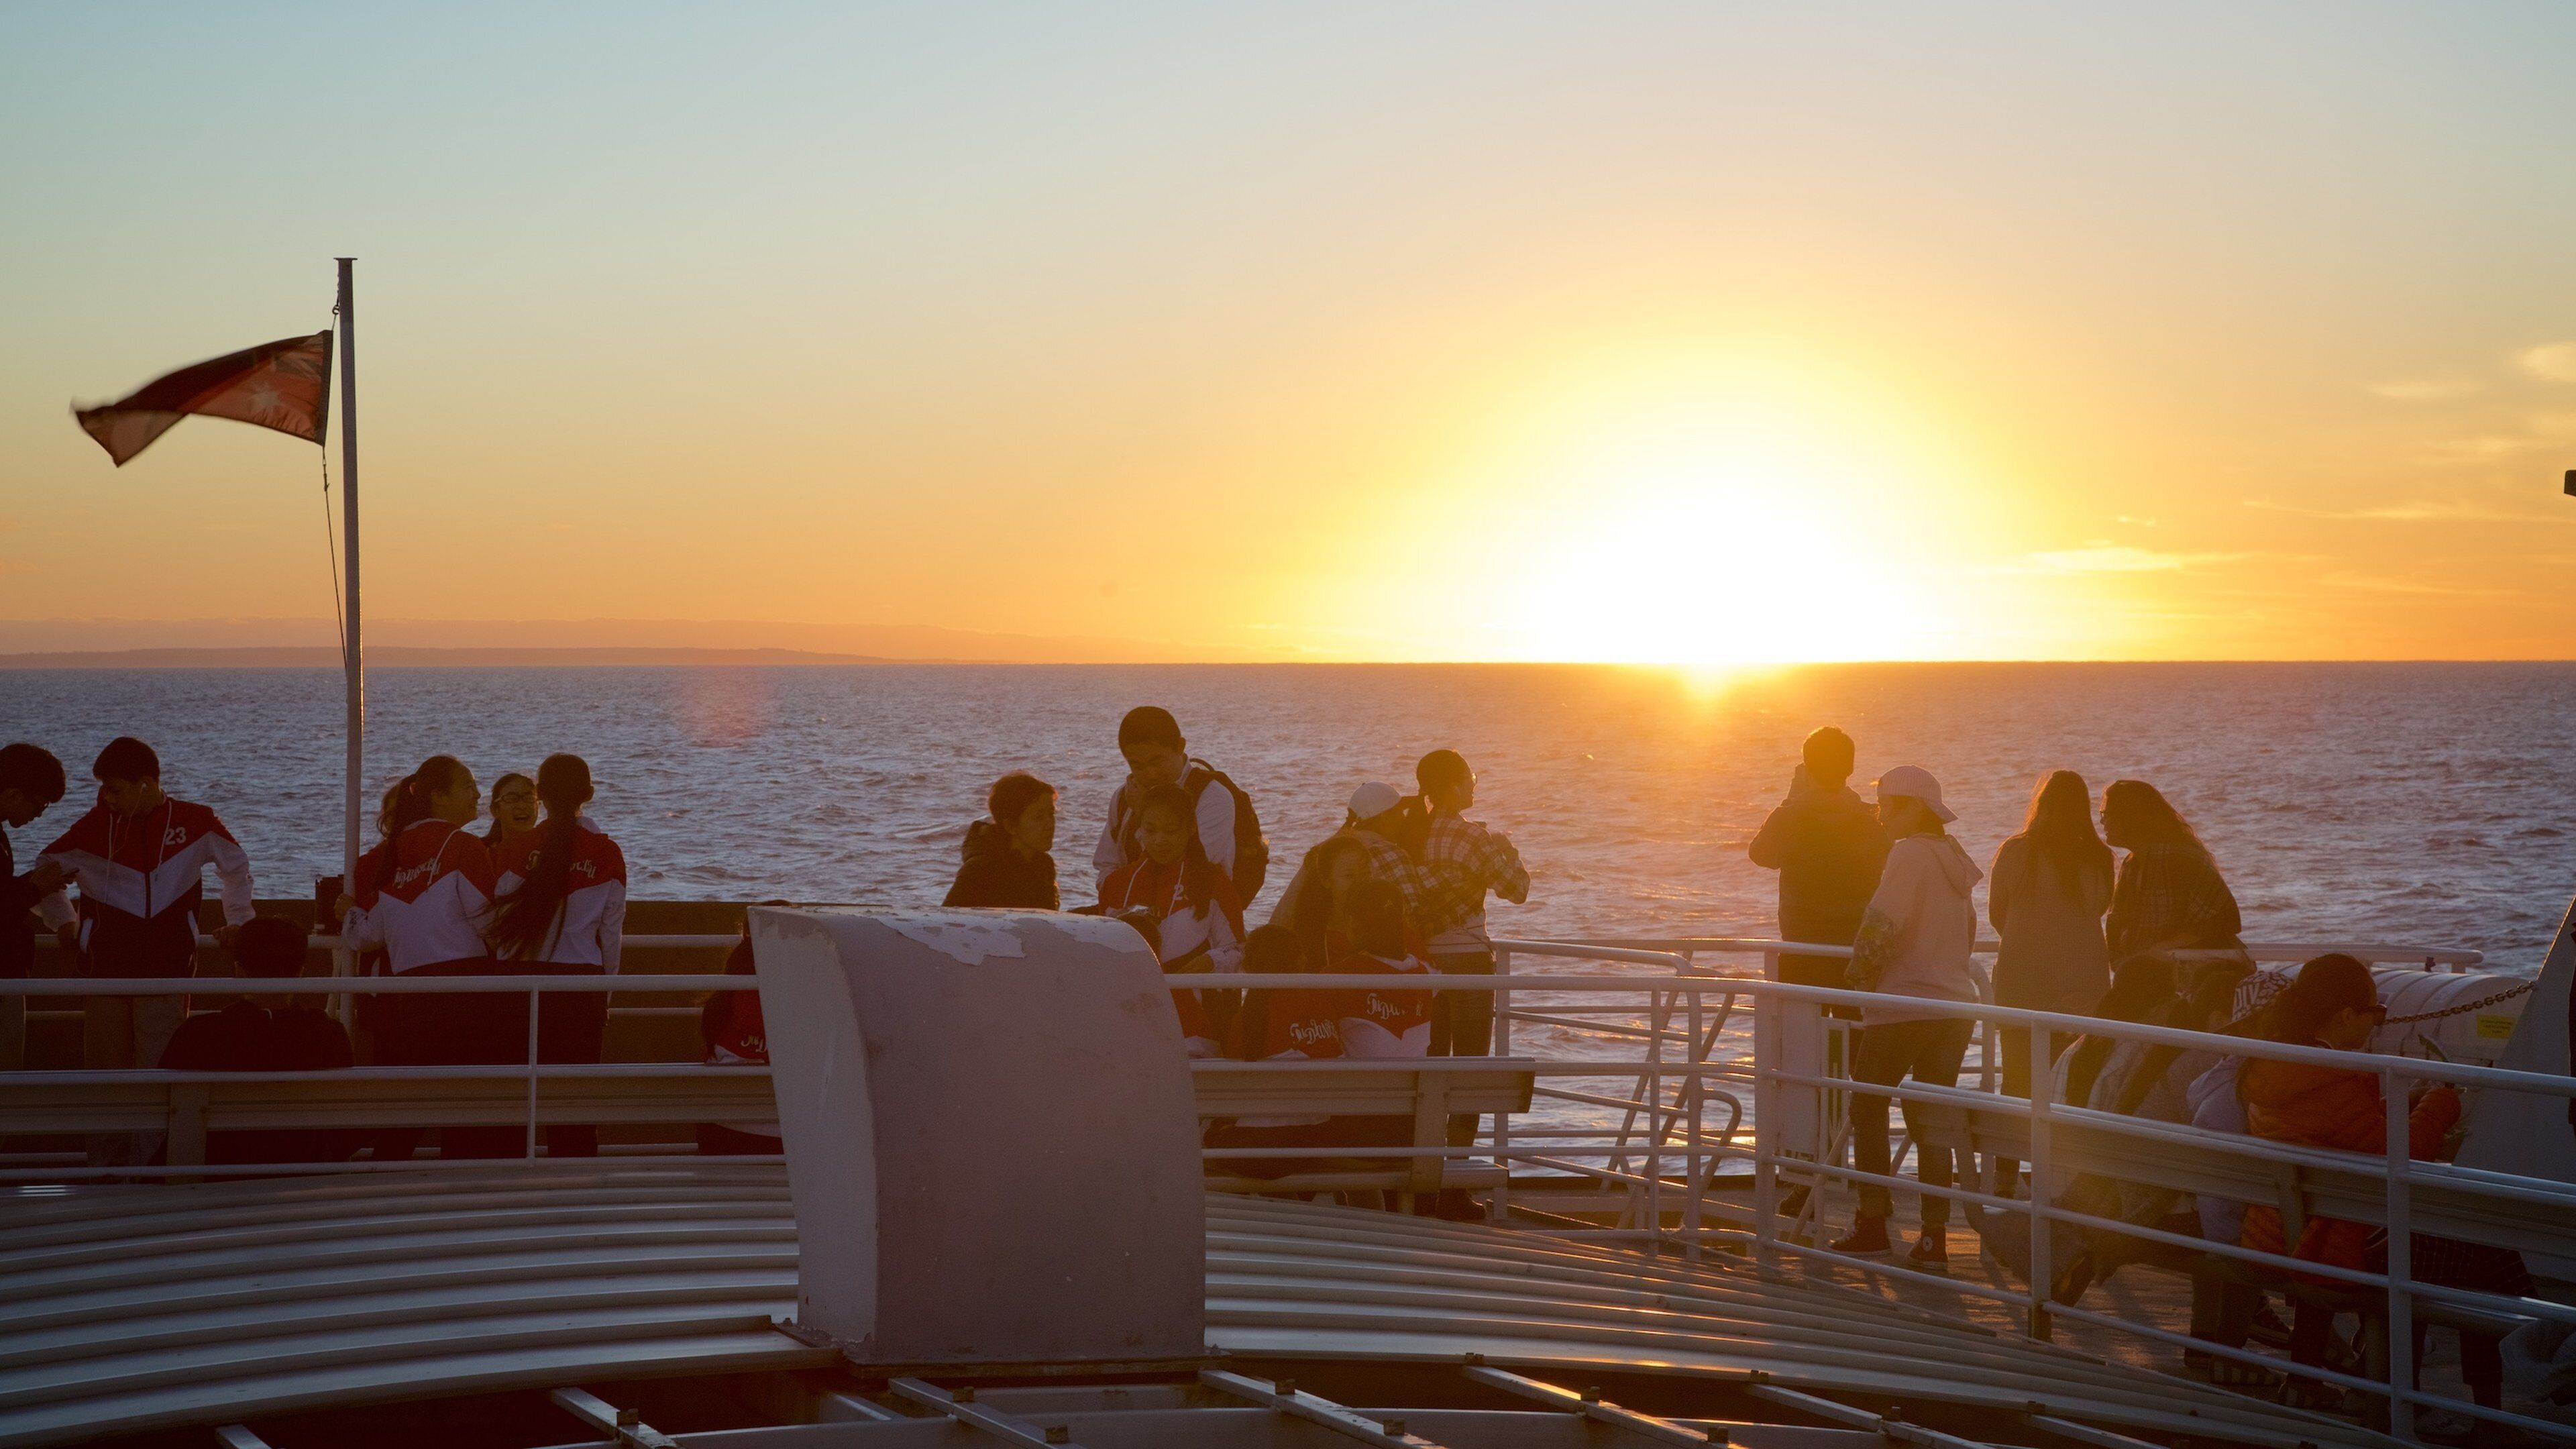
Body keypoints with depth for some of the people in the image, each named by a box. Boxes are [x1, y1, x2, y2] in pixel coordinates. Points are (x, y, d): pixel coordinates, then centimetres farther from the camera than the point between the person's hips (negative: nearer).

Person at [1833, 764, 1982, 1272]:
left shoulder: (1910, 853, -11)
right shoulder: (1954, 858, 14)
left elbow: (1881, 924, -17)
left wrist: (1859, 975, -2)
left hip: (1904, 1006, -7)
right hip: (1955, 1006, 7)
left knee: (1868, 1106, 7)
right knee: (1931, 1119, 8)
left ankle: (1873, 1224, 7)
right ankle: (1934, 1238, 2)